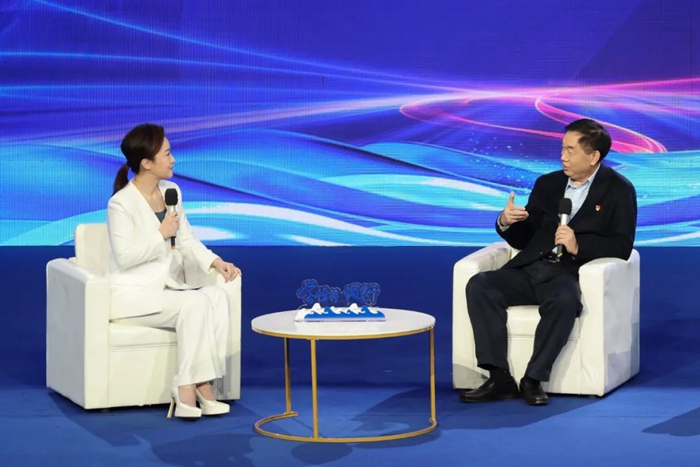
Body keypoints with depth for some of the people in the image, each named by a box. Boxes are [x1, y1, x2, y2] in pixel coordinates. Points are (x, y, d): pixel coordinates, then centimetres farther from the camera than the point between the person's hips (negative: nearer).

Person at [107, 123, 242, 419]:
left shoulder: (171, 191, 9)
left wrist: (217, 262, -5)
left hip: (167, 289, 7)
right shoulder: (121, 203, -13)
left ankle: (200, 384, -25)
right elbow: (124, 257, -18)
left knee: (217, 297, -23)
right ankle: (188, 387, -24)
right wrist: (162, 234, -12)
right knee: (194, 304, -30)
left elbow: (187, 241, 11)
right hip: (133, 294, -6)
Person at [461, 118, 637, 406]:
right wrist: (506, 223, -5)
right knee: (479, 285, -21)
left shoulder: (618, 190, 4)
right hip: (531, 270, 5)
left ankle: (533, 380, -27)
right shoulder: (547, 184, 17)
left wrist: (579, 246, -22)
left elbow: (622, 247, -6)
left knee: (563, 301, -39)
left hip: (572, 274, -5)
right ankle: (499, 378, -26)